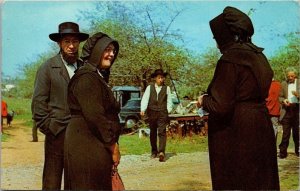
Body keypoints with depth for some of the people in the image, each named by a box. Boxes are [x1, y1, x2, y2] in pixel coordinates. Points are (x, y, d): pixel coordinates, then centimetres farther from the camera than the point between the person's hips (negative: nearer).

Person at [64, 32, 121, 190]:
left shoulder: (99, 77, 16)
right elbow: (94, 116, -22)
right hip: (88, 144, -10)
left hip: (96, 143, 10)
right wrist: (113, 146, -15)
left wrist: (112, 145, 14)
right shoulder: (87, 78, -16)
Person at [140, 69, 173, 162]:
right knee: (153, 133, 10)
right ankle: (154, 151, 23)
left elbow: (169, 101, 11)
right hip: (152, 113, 2)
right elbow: (145, 99, -1)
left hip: (162, 113, -2)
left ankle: (161, 152, -20)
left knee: (162, 132, -12)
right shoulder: (149, 87, 6)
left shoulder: (167, 88, 7)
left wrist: (168, 110, -1)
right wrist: (143, 110, -13)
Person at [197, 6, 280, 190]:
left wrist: (204, 101, 0)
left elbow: (220, 106, -20)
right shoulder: (258, 56, 8)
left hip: (235, 136, -8)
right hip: (259, 130, 8)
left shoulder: (229, 59, -17)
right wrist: (212, 96, 22)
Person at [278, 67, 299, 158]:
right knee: (285, 133, -2)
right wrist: (283, 100, -10)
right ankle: (282, 152, 1)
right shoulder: (283, 84, 12)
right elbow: (280, 97, 11)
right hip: (287, 110, 0)